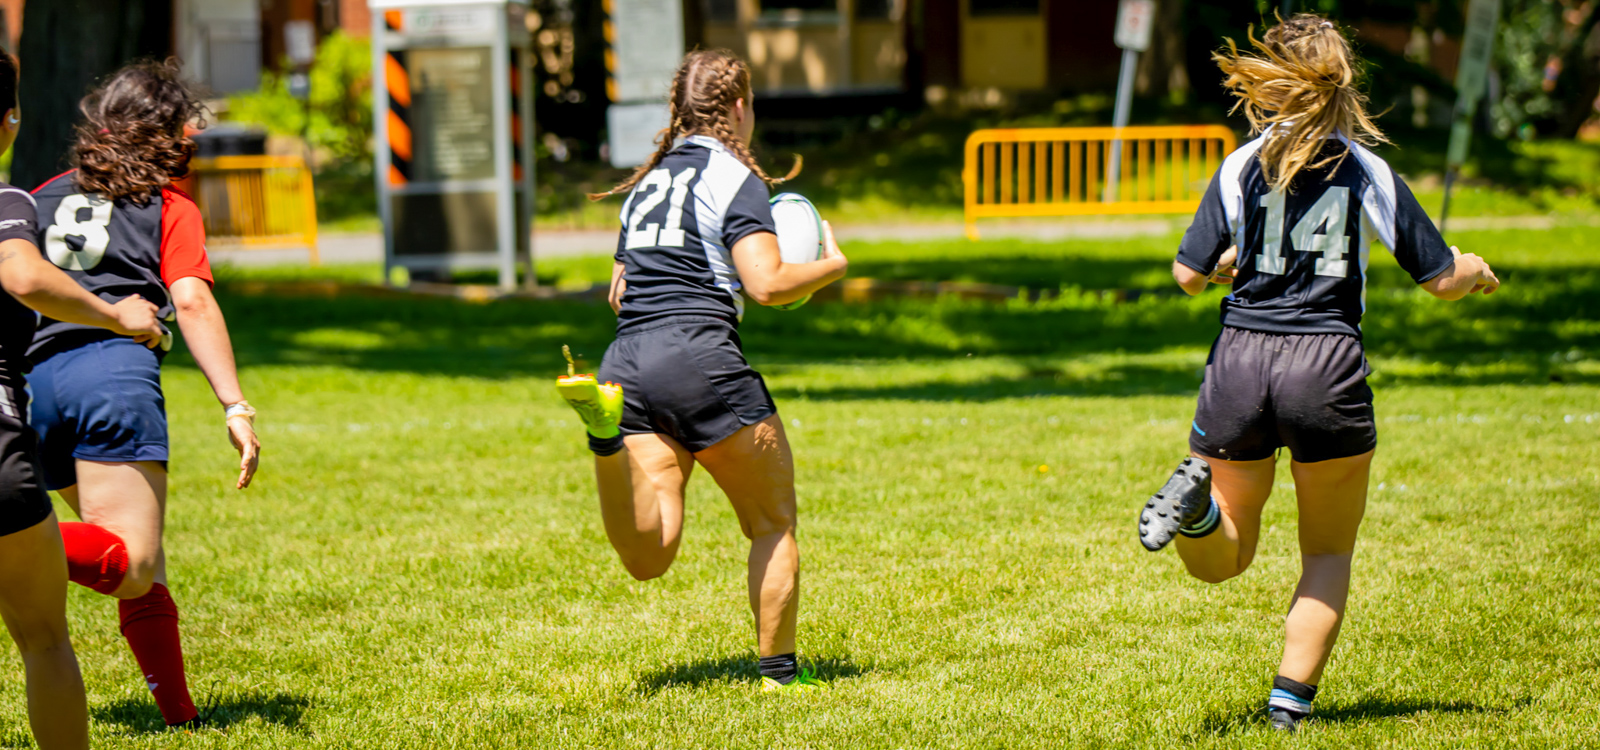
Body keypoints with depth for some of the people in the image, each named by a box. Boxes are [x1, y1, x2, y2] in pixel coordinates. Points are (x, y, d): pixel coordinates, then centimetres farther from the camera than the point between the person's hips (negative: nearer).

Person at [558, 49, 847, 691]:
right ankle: (779, 673, 15)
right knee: (774, 523, 13)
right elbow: (768, 284, -11)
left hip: (627, 361, 6)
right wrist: (831, 265, 8)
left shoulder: (646, 181, 22)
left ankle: (604, 424, -30)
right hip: (700, 356, -6)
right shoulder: (735, 178, 0)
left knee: (647, 557, -9)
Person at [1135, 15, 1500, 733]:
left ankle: (1202, 497, -21)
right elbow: (1442, 278, 4)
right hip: (1327, 365, -1)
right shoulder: (1369, 172, 0)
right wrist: (1477, 269, 27)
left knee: (1219, 562, 13)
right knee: (1328, 555, 16)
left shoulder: (1240, 168, 1)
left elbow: (1189, 275, -2)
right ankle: (1290, 700, -1)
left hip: (1239, 360, 1)